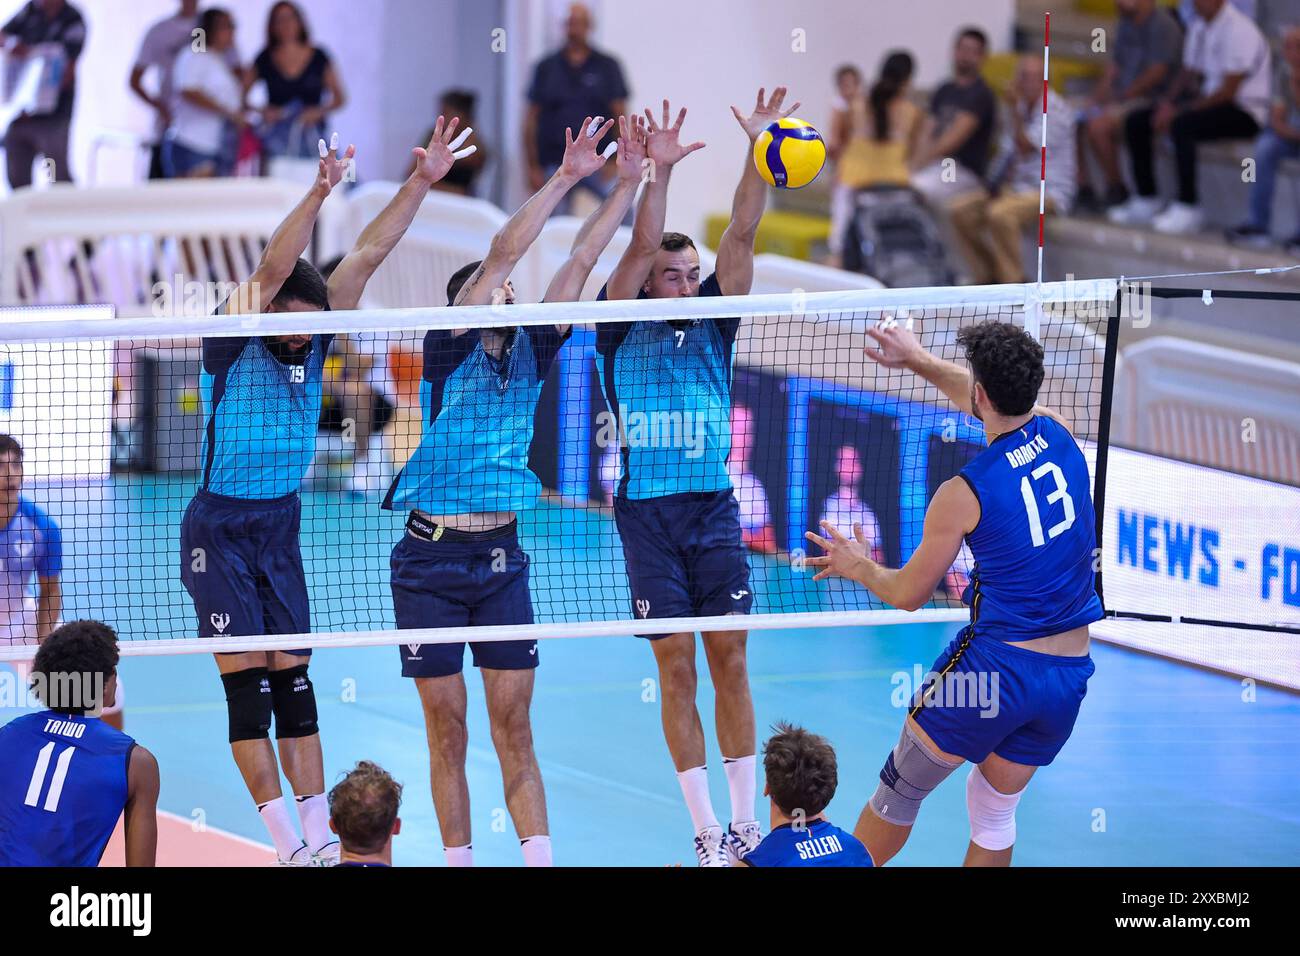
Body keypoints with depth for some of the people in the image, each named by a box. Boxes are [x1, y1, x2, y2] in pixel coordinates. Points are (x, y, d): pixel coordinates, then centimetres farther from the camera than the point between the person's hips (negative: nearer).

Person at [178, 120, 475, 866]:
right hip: (220, 527, -5)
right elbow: (271, 269, -28)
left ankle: (319, 830, 2)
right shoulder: (233, 345, -13)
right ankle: (287, 841, -8)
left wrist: (423, 181, -5)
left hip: (281, 524, 5)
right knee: (247, 681, -6)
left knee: (293, 678, 4)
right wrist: (319, 194, -39)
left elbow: (367, 255, 0)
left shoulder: (313, 340, 1)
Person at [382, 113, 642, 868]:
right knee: (449, 733, 2)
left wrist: (630, 180, 0)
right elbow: (504, 251, -11)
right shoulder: (449, 348, -3)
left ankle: (539, 858, 0)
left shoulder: (531, 352, 9)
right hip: (431, 558, -3)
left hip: (502, 557, 3)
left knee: (514, 730, 3)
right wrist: (567, 177, -12)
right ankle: (459, 860, 9)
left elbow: (580, 262, 5)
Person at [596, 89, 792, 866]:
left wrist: (760, 148, -12)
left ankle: (746, 822, 7)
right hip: (648, 511, -3)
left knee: (730, 663, 2)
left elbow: (742, 234, 0)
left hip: (716, 509, 3)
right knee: (677, 669, -2)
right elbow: (641, 248, -13)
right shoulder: (623, 329, 2)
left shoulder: (712, 321, 9)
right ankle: (707, 830, 2)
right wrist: (660, 172, -24)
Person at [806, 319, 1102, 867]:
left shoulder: (964, 494, -15)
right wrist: (918, 360, 33)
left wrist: (855, 565, 20)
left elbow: (907, 594, 0)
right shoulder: (1057, 434, -1)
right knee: (994, 810, 20)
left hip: (996, 663, -6)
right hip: (1069, 676, 6)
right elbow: (994, 401, 24)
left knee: (899, 790, 14)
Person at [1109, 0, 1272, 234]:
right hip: (1207, 99, 9)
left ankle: (1187, 209, -26)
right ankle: (1145, 202, 5)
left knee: (1181, 125, -35)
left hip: (1245, 110, -9)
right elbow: (1188, 72, 15)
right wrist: (1167, 102, -5)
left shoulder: (1239, 30, -19)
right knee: (1136, 122, -1)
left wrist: (1178, 111, -21)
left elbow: (1228, 92, -22)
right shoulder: (1198, 26, 8)